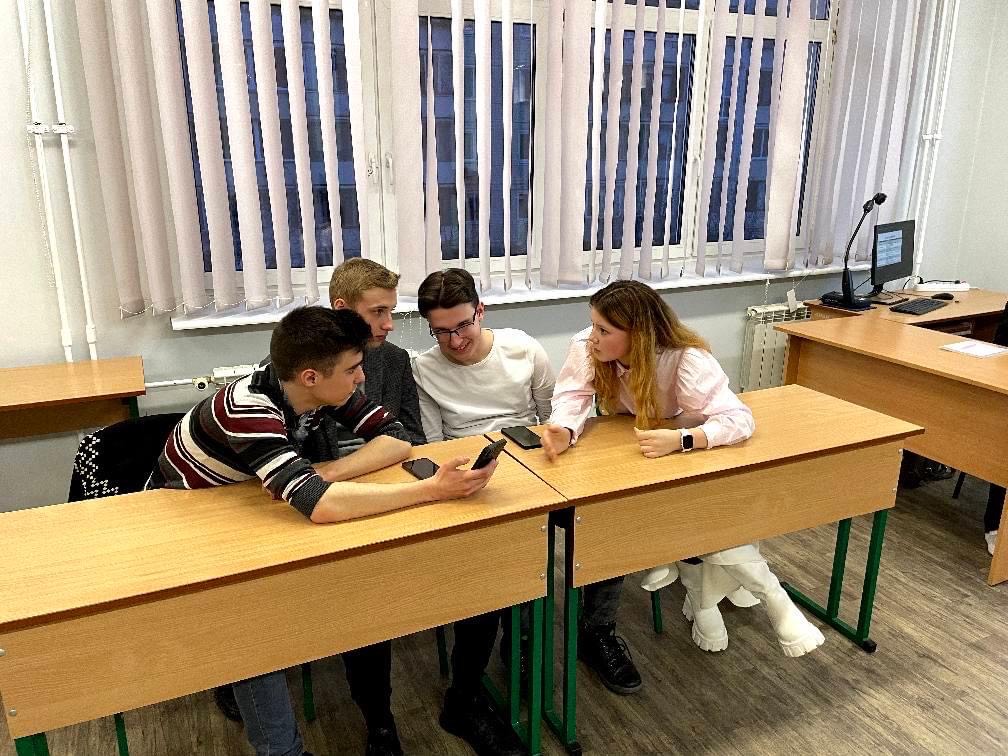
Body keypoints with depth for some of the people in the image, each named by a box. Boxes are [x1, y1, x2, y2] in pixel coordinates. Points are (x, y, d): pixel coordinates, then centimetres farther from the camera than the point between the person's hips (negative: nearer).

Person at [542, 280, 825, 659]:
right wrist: (563, 430, -49)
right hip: (626, 458, 2)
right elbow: (572, 397, -25)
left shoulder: (686, 360, -31)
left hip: (689, 458, -2)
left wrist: (679, 440, -54)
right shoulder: (586, 347, -22)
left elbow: (740, 420, -36)